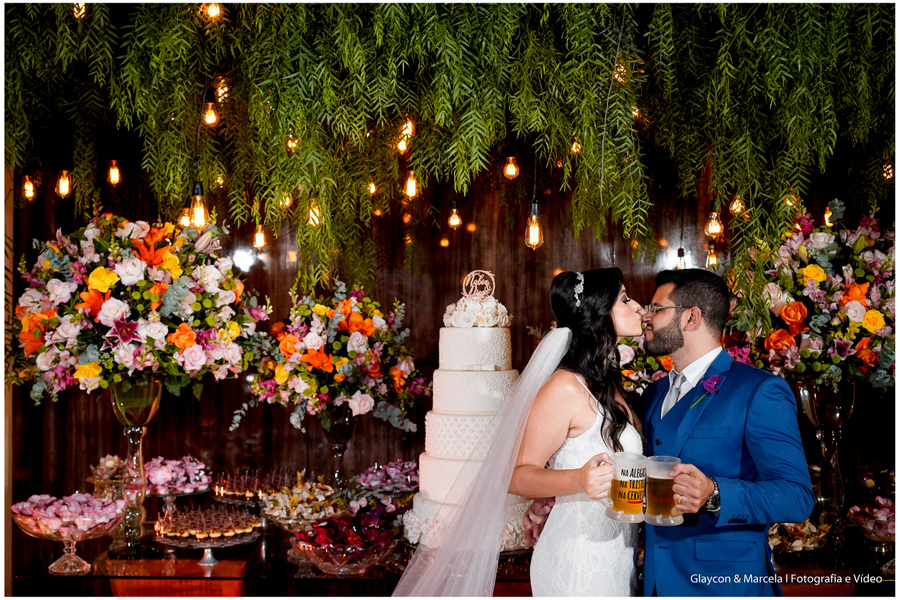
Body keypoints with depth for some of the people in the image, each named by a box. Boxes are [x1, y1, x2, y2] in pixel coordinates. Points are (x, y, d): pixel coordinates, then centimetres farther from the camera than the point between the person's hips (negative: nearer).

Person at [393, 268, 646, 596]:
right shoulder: (566, 388, -18)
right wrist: (578, 480, -33)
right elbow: (516, 475, -19)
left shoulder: (607, 382, 11)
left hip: (617, 555, 8)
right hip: (580, 560, -8)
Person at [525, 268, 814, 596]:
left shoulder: (760, 391, -11)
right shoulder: (656, 393, 14)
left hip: (724, 582, -7)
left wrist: (714, 494, -33)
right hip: (659, 579, 7)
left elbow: (796, 495, -18)